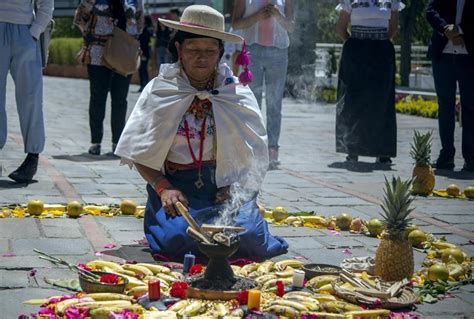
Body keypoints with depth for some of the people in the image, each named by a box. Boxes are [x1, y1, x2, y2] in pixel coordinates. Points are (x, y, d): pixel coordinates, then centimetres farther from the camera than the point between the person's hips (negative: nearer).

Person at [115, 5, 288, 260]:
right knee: (177, 238, -28)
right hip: (175, 187, -1)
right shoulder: (159, 91, 4)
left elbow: (256, 155, 6)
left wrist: (237, 188, -10)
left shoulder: (238, 93, 6)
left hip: (225, 188, 1)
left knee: (248, 237, -24)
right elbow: (139, 153, 4)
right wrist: (163, 188, -11)